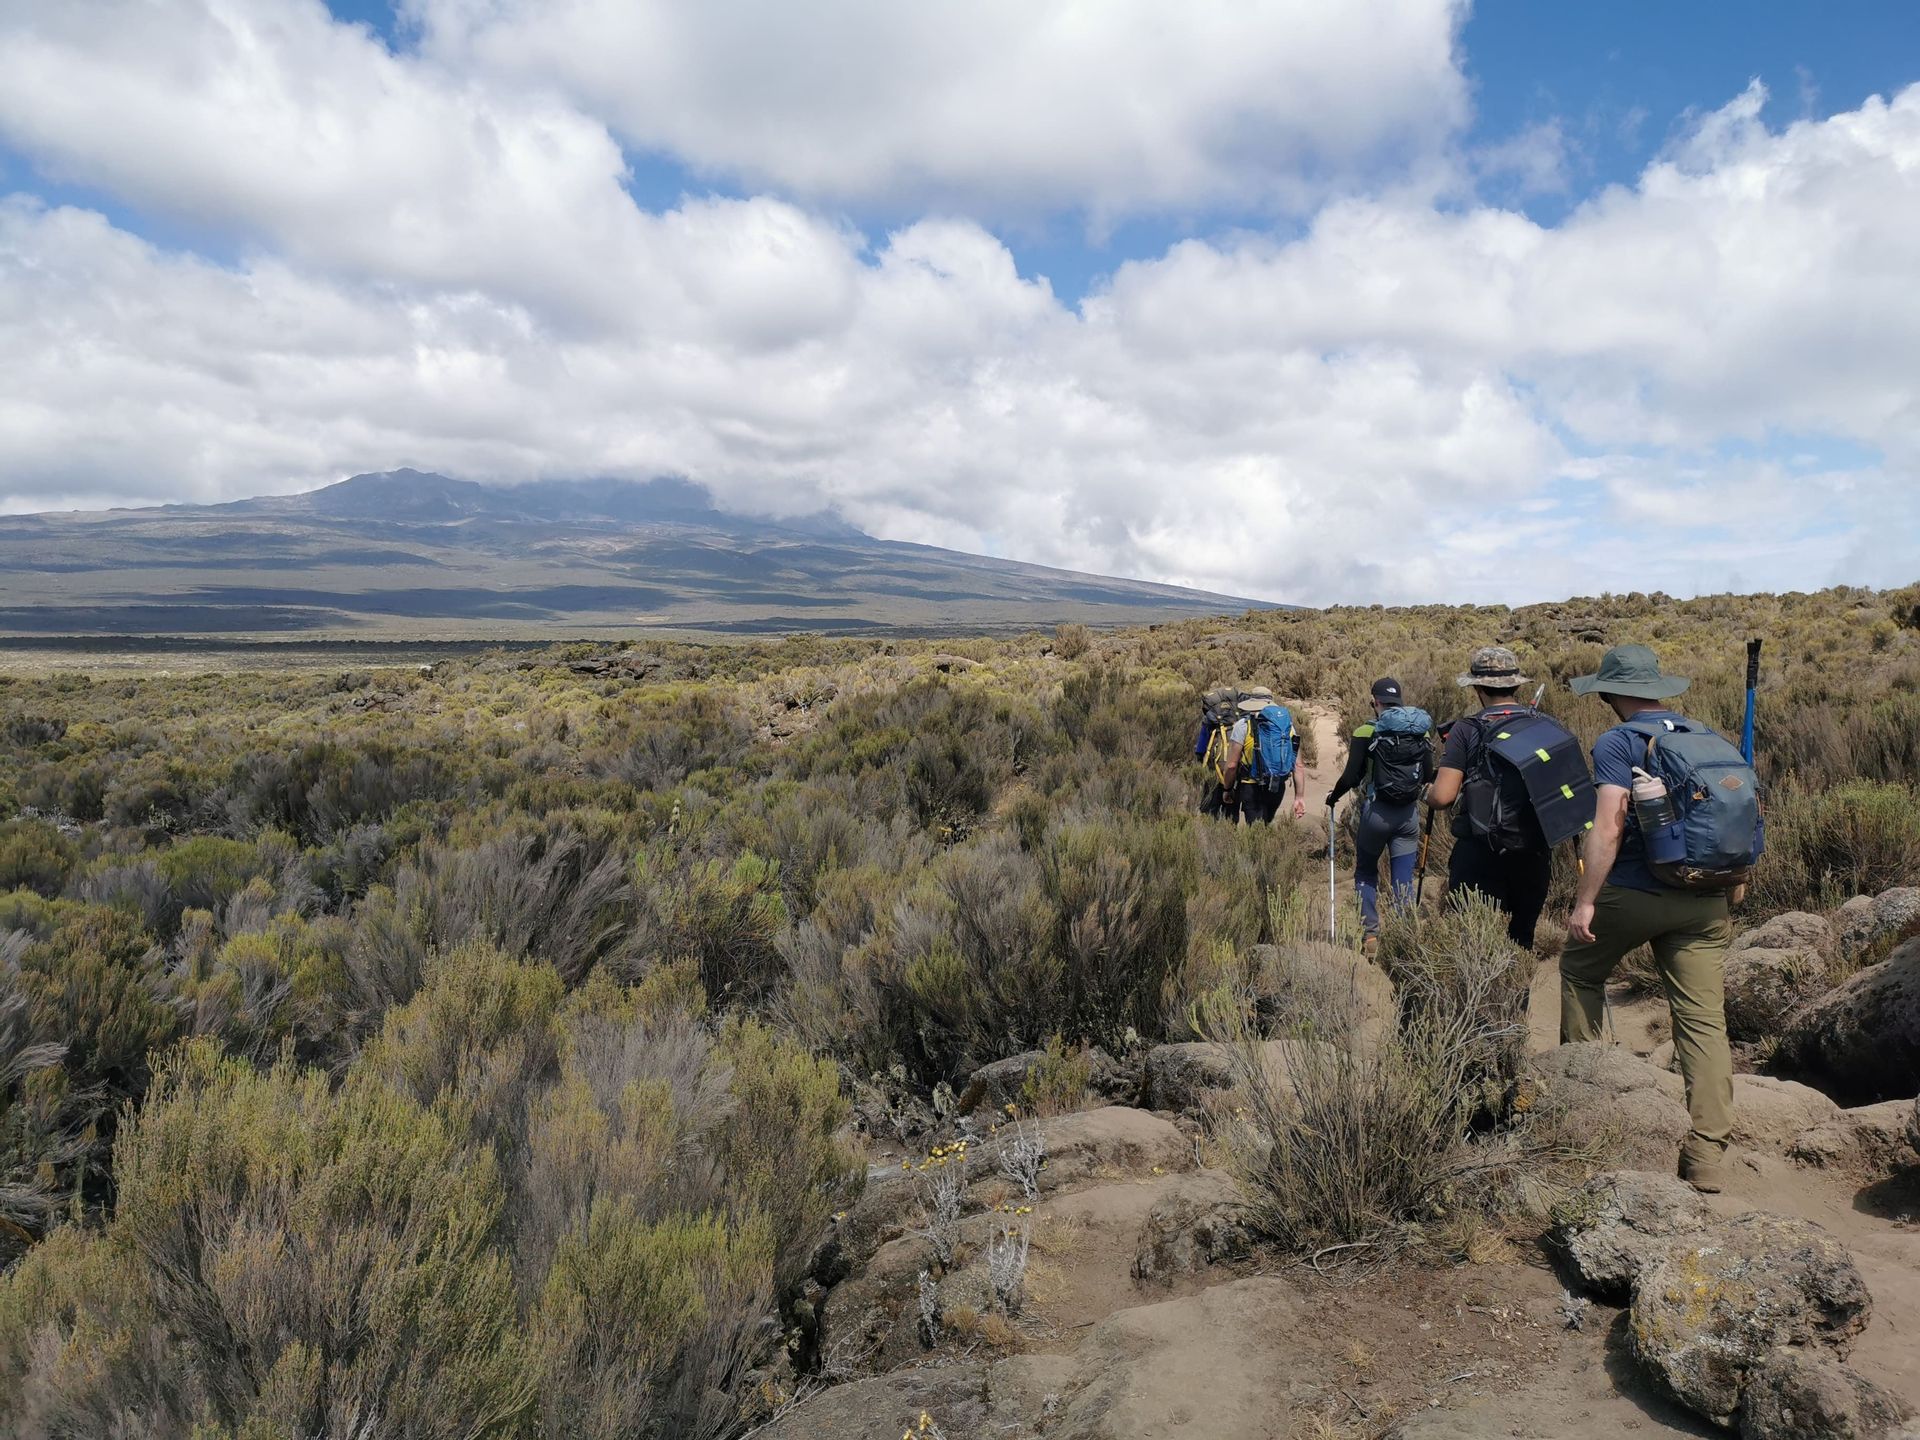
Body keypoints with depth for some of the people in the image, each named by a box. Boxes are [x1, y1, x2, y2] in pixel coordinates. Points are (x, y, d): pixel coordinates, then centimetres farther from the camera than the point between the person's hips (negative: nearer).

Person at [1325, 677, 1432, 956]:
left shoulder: (1366, 731, -9)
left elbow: (1351, 776, -11)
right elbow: (1428, 776, 8)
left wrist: (1333, 796, 7)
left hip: (1375, 812, -3)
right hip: (1409, 814, 3)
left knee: (1366, 873, 14)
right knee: (1404, 879, 8)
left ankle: (1370, 934, 8)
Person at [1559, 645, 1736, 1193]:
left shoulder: (1618, 743, -7)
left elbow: (1608, 826, -17)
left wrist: (1585, 901, -17)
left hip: (1633, 894, -5)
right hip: (1705, 901, 5)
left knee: (1580, 970, 21)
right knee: (1704, 1020, 2)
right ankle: (1707, 1157, 1)